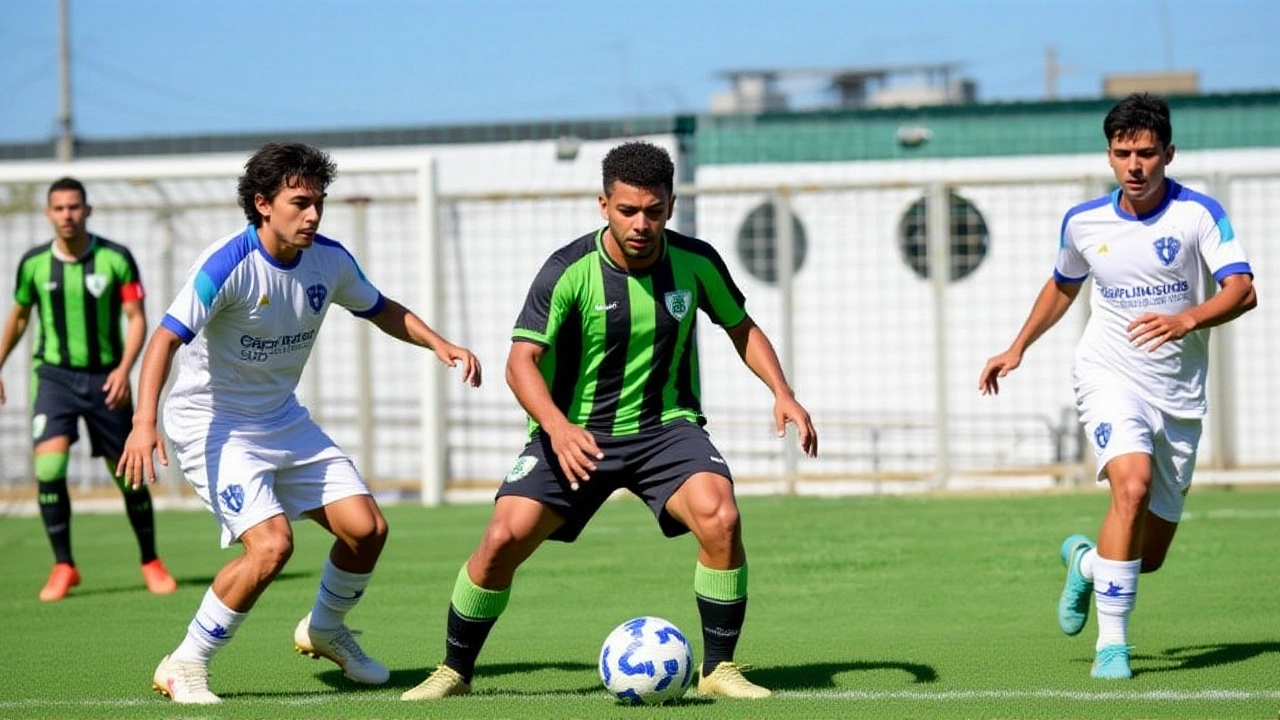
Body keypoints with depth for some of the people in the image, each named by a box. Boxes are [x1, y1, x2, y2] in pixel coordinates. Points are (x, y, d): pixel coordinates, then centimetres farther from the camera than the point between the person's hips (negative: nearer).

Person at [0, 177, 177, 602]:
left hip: (106, 379, -1)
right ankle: (63, 567, -5)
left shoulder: (116, 259, -7)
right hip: (54, 375, 1)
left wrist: (125, 368, -20)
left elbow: (136, 317, -6)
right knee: (49, 467, -17)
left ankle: (151, 563, 22)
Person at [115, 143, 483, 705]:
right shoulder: (229, 264, -24)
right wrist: (144, 421, -44)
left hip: (283, 420, 7)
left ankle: (324, 631, 29)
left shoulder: (328, 259, -4)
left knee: (366, 528, 0)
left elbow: (381, 310, 15)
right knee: (271, 543, -25)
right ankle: (185, 667, -9)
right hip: (212, 423, -7)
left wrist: (439, 344, -1)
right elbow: (166, 338, -30)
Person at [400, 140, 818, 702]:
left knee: (721, 518, -26)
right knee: (503, 537, -16)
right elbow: (522, 362, -19)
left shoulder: (695, 262, -6)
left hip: (667, 425, 1)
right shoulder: (569, 271, -16)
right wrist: (558, 427, -37)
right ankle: (454, 671, 7)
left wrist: (782, 393, -5)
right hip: (577, 432, -1)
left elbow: (742, 328, 11)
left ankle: (718, 668, -9)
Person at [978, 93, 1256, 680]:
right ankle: (1111, 645, -24)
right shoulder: (1083, 223, 1)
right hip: (1109, 376, 0)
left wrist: (1187, 320, -37)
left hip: (1179, 396, 0)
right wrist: (1017, 349, 20)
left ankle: (1085, 561, 42)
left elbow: (1242, 291, -20)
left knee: (1149, 557, 5)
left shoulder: (1198, 213, -8)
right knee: (1133, 484, -31)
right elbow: (1062, 286, 23)